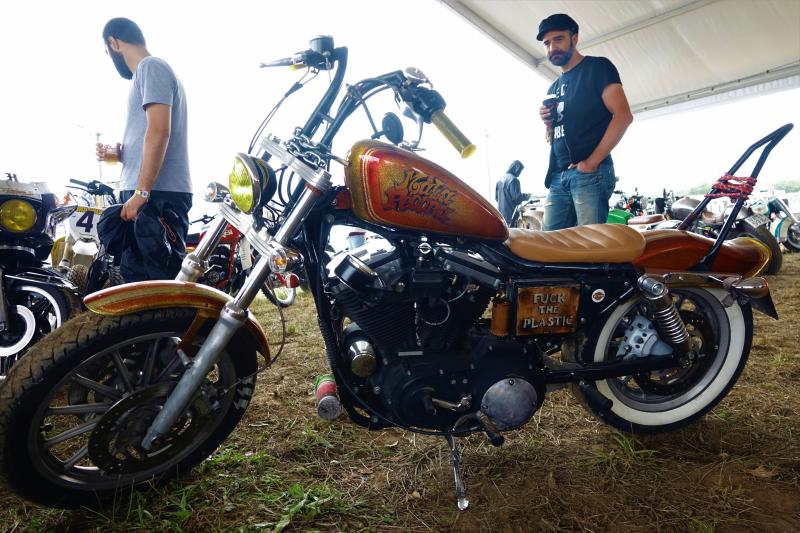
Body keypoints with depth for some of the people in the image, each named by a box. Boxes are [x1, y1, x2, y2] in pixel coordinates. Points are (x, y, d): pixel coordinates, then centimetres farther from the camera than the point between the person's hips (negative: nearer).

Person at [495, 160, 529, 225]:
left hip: (500, 212, 8)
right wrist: (527, 196, 0)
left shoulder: (501, 179, 11)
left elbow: (496, 197, 14)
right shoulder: (514, 179, -12)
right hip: (510, 213, -8)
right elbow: (516, 197, -15)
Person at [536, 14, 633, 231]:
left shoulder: (597, 67, 6)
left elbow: (623, 116, -7)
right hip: (557, 176, 7)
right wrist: (548, 122, 7)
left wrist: (592, 162, -16)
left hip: (591, 173, -6)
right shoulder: (553, 89, 26)